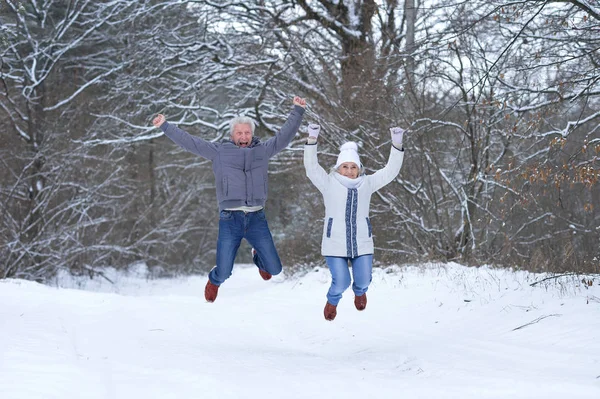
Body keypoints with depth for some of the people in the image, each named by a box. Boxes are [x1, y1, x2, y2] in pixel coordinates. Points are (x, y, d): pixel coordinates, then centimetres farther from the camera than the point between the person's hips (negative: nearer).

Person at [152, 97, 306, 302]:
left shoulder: (262, 151, 13)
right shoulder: (219, 151, 8)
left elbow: (285, 135, 18)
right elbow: (189, 141, 9)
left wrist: (297, 111, 15)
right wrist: (165, 126, 7)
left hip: (257, 218, 2)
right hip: (230, 219, -2)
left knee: (274, 268, 2)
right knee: (224, 273, -2)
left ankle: (259, 258, 40)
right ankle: (214, 281, 38)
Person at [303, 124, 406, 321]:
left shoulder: (366, 184, 4)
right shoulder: (329, 184, -3)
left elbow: (391, 170, 0)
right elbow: (311, 167, -14)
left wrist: (397, 145, -12)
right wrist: (312, 140, -27)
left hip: (361, 244, 3)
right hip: (335, 245, -3)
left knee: (364, 280, 8)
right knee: (341, 282, -9)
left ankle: (359, 291, 49)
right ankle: (332, 301, 29)